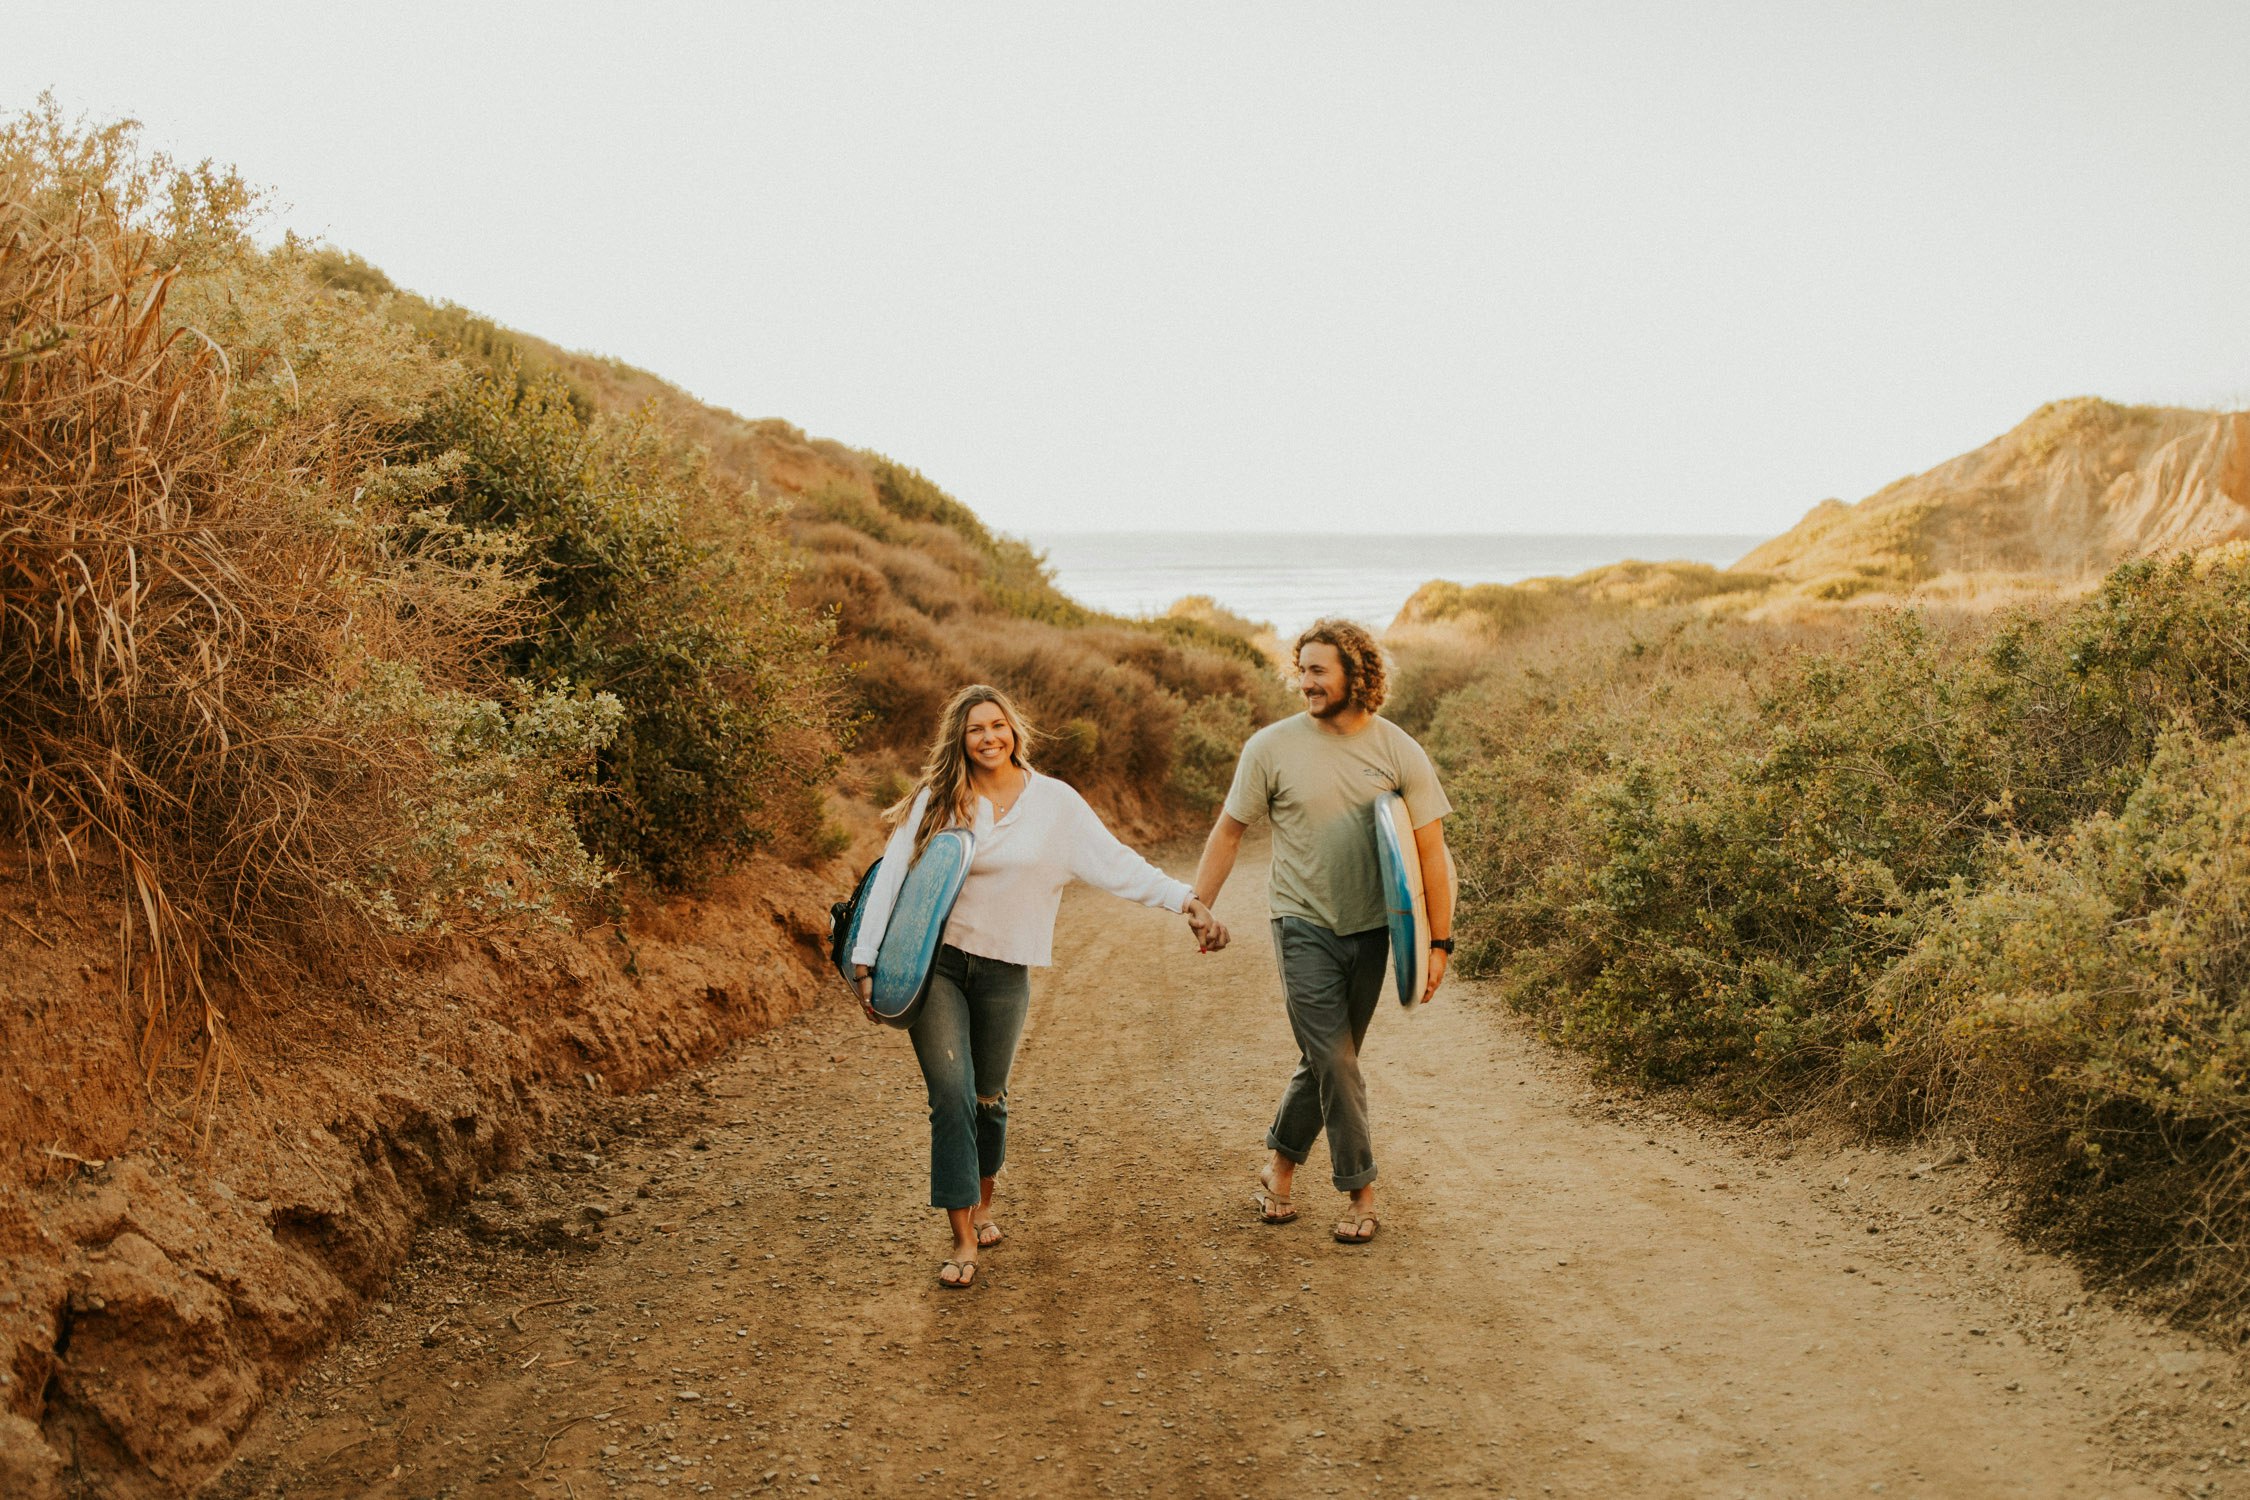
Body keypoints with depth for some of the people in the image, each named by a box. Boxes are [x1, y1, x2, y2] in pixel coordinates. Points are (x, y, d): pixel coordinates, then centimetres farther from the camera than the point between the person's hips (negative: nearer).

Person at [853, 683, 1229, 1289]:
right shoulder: (937, 802, -2)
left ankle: (983, 1203, 39)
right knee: (951, 1097, -8)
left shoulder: (1054, 802, 0)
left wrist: (1188, 901, -17)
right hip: (935, 964, -1)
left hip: (1004, 972, 1)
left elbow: (1117, 863, -6)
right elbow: (890, 878, -2)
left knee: (988, 1097, 13)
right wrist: (866, 963, -8)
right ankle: (963, 1241, -2)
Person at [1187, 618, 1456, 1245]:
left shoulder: (1399, 751, -3)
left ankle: (1279, 1161, 31)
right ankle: (1361, 1193, 6)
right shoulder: (1272, 746, -5)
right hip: (1304, 925, -2)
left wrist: (1439, 940, -6)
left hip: (1369, 930, 2)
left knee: (1327, 1058, 10)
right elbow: (1229, 832, 5)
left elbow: (1430, 850, -2)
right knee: (1334, 1061, -7)